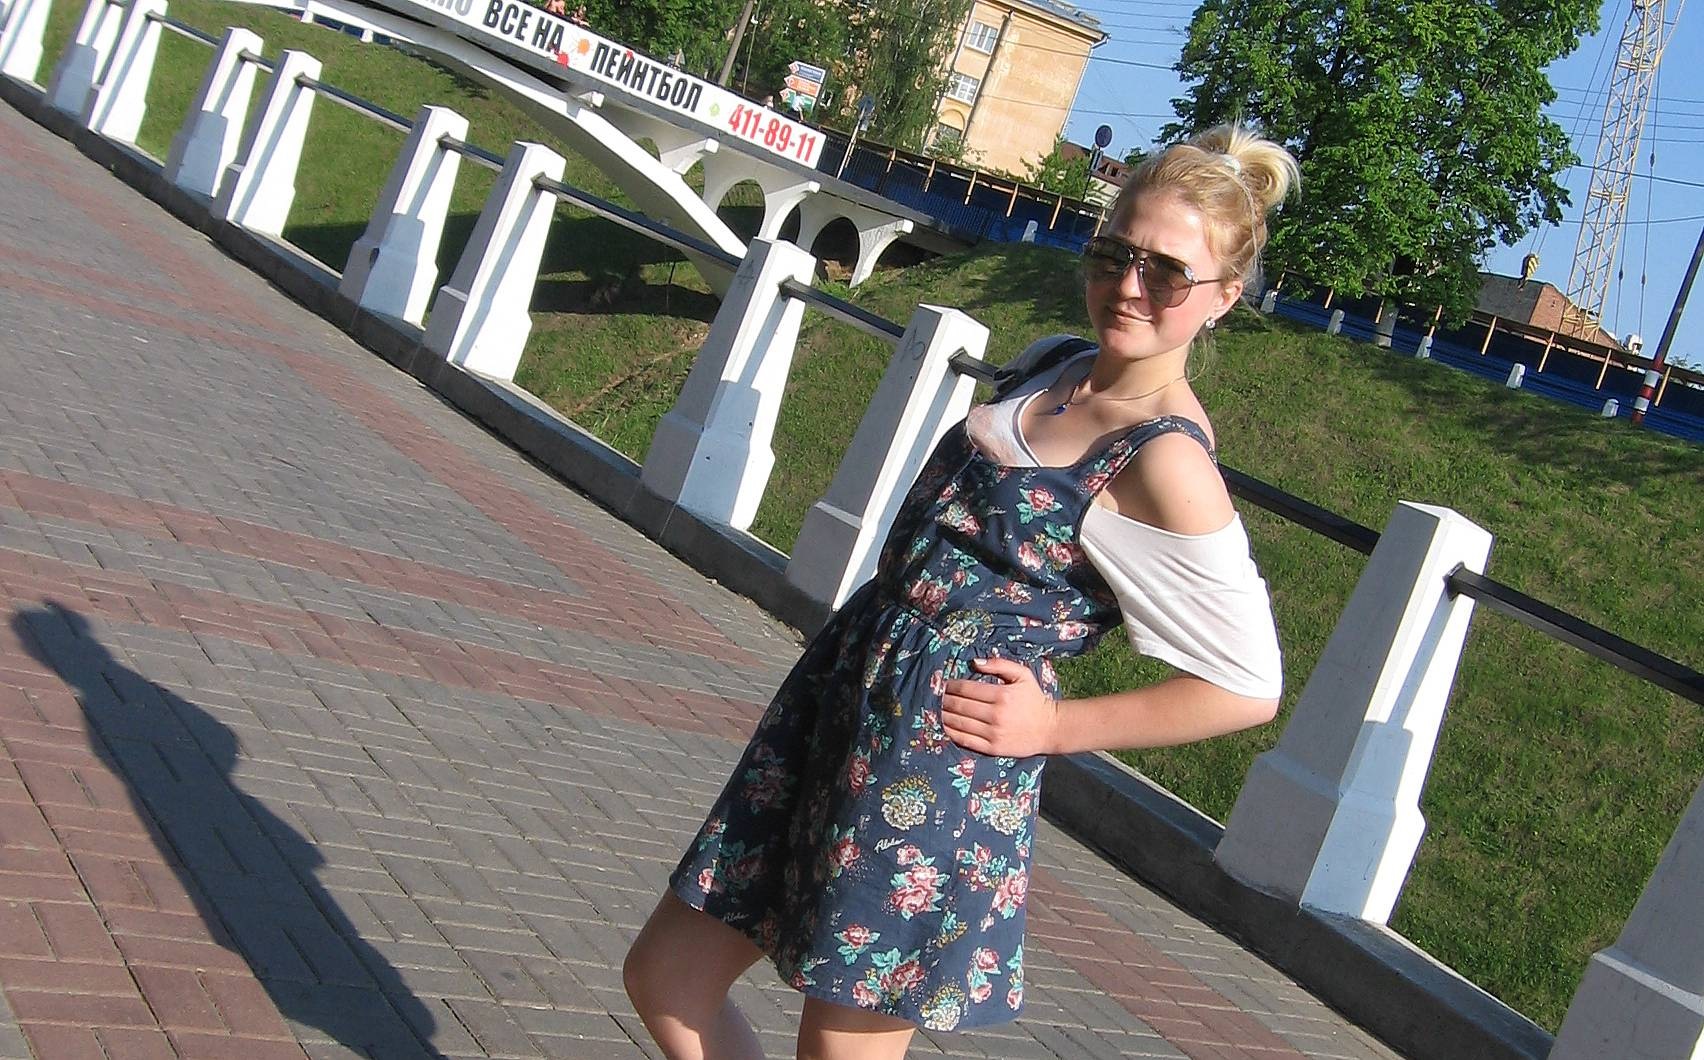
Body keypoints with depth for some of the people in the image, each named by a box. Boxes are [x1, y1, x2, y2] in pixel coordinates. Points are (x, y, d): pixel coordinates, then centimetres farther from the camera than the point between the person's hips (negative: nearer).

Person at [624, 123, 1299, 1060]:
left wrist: (1054, 725, -11)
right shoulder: (1054, 365, 7)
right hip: (846, 683, 9)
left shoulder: (1166, 465, -17)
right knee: (666, 981, 15)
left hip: (944, 761, -9)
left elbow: (1246, 686, -15)